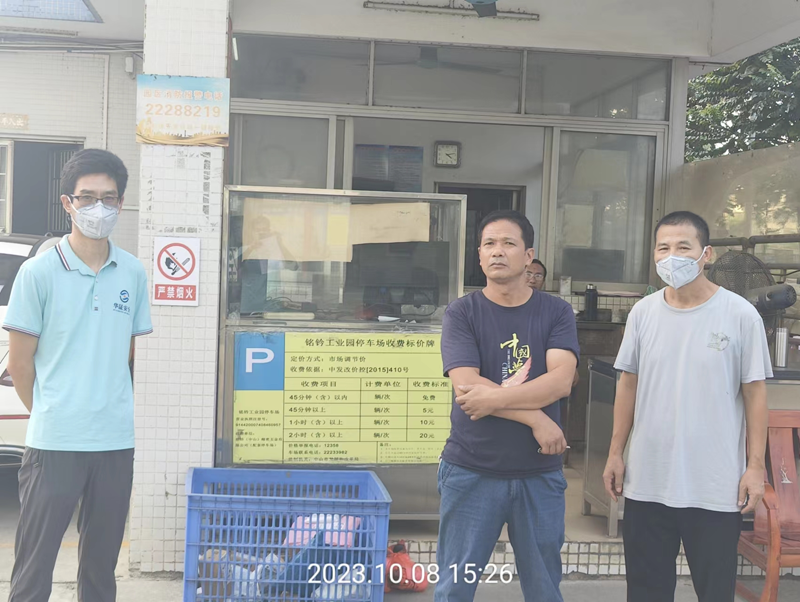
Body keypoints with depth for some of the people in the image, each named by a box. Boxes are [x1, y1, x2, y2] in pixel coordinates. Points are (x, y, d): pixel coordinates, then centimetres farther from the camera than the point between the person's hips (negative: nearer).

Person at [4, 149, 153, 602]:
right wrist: (49, 413, 6)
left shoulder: (133, 273, 4)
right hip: (54, 444, -3)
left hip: (116, 443, 3)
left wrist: (109, 406, 11)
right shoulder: (39, 272, -6)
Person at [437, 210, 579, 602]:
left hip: (539, 474, 1)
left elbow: (561, 381, -13)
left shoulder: (557, 312, 1)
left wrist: (496, 397, -21)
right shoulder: (461, 313, -2)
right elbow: (466, 385, -14)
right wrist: (535, 418, -16)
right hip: (471, 471, -1)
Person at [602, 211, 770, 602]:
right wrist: (615, 454, 8)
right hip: (646, 482, 3)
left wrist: (755, 466, -6)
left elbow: (755, 393, -3)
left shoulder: (740, 315, -7)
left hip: (716, 487, -3)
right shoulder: (643, 312, 2)